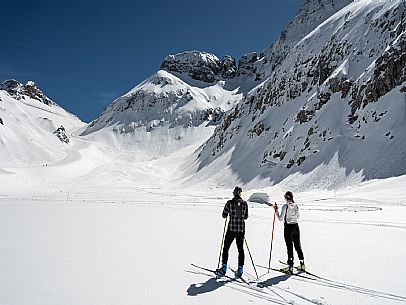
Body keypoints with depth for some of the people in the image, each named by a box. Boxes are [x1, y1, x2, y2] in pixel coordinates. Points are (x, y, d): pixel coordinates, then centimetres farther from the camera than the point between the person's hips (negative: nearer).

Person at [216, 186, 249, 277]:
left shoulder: (230, 202, -10)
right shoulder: (244, 203, 1)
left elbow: (224, 215, -4)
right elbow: (246, 217, 8)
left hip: (232, 228, -3)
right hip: (241, 229, 3)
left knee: (226, 247, 11)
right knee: (240, 249, 12)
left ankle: (224, 268, 12)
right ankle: (240, 269, 12)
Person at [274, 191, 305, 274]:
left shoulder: (285, 206, -15)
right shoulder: (296, 206, 2)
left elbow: (280, 218, -14)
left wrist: (276, 210, -5)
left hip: (288, 227, -6)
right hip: (296, 227, 6)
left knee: (289, 247, 0)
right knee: (297, 245, 17)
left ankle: (290, 266, 3)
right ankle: (302, 264, 26)